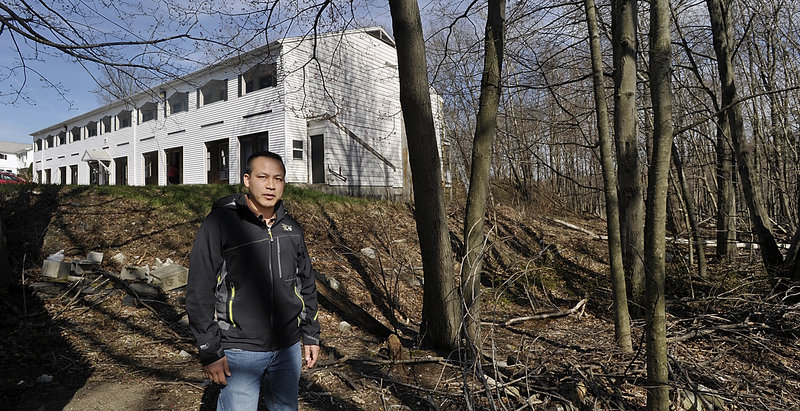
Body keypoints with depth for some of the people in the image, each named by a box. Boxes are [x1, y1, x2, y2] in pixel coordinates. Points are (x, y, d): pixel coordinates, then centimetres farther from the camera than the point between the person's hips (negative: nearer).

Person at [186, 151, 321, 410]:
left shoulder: (291, 228, 7)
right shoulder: (220, 223, -9)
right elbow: (199, 292, -9)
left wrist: (311, 335, 12)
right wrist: (210, 352, -10)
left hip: (288, 349, 5)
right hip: (240, 351, -5)